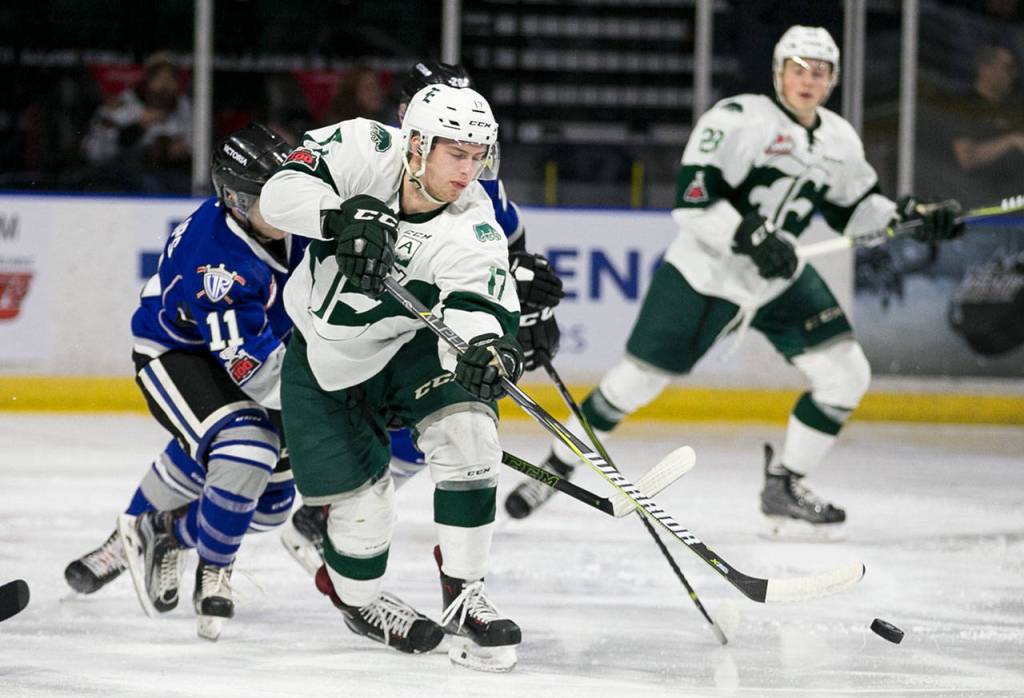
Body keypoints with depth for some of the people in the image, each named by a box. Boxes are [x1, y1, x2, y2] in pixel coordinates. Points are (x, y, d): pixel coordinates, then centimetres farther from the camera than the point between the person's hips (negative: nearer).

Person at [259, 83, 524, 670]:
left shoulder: (472, 229, -25)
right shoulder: (364, 150, -23)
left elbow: (482, 309, -38)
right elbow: (283, 191, -31)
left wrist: (491, 348, -61)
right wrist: (343, 216, -49)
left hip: (406, 347, 1)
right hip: (322, 360, -1)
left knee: (467, 424, -25)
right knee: (363, 504, -4)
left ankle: (464, 594, -10)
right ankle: (359, 598, 30)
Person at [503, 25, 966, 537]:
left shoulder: (839, 141, 4)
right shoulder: (738, 120, -18)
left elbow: (854, 208, 16)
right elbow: (691, 201, -24)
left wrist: (910, 217, 0)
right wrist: (748, 237, -34)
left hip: (781, 283, 6)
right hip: (702, 275, -6)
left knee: (846, 375, -6)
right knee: (637, 380, -2)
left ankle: (784, 487, 8)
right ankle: (555, 469, 16)